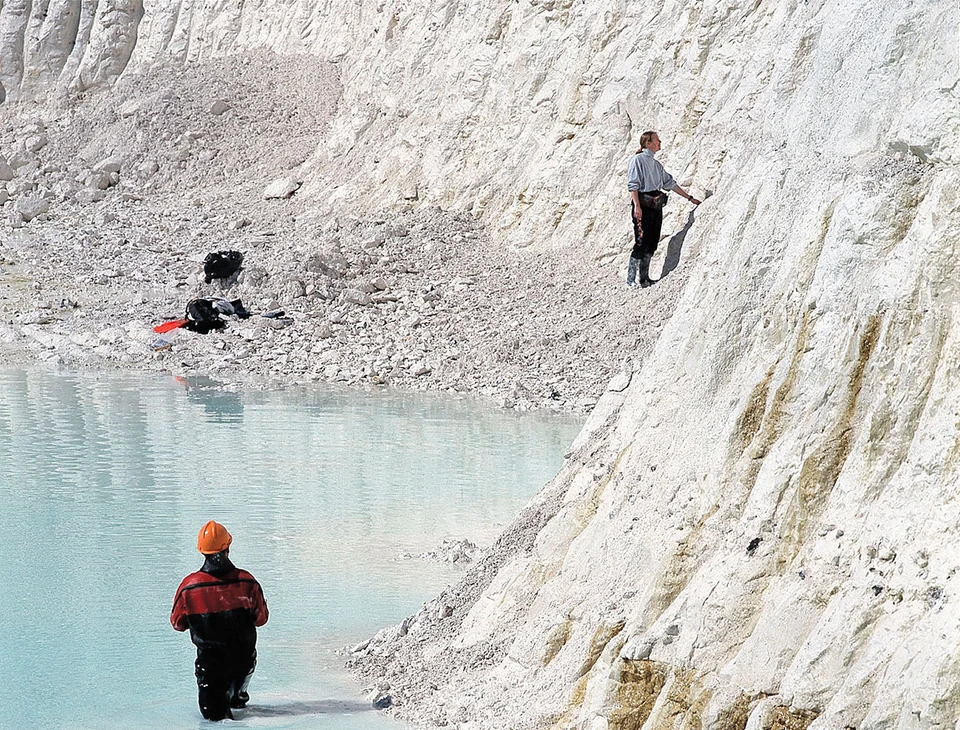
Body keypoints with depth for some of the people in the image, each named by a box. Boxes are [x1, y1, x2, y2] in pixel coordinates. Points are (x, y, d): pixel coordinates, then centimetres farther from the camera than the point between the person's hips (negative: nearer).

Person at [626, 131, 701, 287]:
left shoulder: (656, 164, 19)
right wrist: (637, 206, -21)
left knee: (652, 243, 6)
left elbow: (670, 183, 24)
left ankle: (644, 278, 12)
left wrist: (690, 198, 23)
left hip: (656, 206, 8)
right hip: (643, 205, -8)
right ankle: (631, 279, -6)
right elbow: (633, 185, -12)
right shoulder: (638, 160, -4)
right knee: (642, 242, -10)